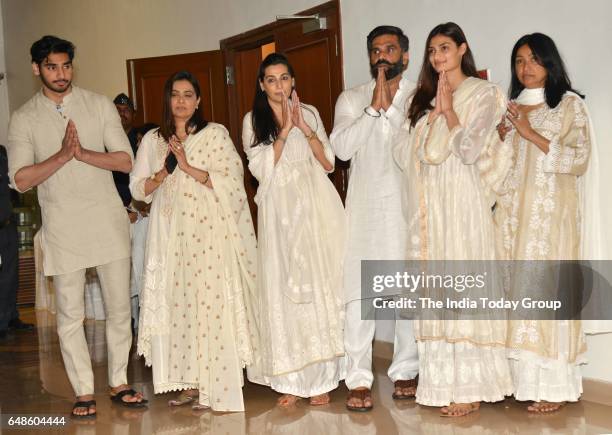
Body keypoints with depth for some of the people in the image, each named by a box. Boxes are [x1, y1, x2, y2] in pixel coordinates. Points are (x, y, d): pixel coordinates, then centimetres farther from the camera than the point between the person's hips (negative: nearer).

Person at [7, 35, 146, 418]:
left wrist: (83, 153, -16)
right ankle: (84, 392, 14)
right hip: (62, 226, -1)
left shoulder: (99, 105, 4)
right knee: (70, 314, 3)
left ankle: (119, 383, 21)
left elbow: (125, 161, -2)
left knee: (120, 308, 6)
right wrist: (62, 156, -17)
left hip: (107, 220, 1)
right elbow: (21, 180, -5)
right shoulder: (24, 118, 3)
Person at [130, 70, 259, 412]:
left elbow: (231, 183, -5)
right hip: (171, 236, 3)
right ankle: (190, 383, 10)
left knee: (212, 304, -6)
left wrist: (188, 167, -12)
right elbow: (138, 189, 11)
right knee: (177, 304, 2)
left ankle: (215, 387, 0)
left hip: (210, 234, -3)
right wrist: (164, 172, -8)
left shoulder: (216, 134, 3)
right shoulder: (153, 140, 14)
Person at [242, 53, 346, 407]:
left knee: (320, 285, -3)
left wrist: (304, 128, -8)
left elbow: (329, 162, 4)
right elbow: (261, 169, -2)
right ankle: (292, 379, 2)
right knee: (284, 289, -3)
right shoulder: (253, 120, 9)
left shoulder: (309, 113, 11)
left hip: (315, 208, 0)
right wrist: (285, 130, -10)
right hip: (279, 209, 0)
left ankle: (322, 378, 4)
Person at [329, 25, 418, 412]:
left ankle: (406, 371, 17)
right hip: (365, 208, 1)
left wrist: (390, 105, -6)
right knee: (358, 295, -5)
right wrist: (373, 107, -9)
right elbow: (342, 147, -5)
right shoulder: (351, 99, 11)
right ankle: (359, 379, 1)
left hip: (410, 208, 0)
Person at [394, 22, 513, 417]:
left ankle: (471, 388, 1)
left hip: (463, 205, -5)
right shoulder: (426, 99, 17)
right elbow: (405, 155, 6)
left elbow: (471, 151, -11)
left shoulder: (483, 93, 1)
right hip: (430, 208, 6)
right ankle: (444, 383, 11)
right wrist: (435, 113, -3)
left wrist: (449, 109, -8)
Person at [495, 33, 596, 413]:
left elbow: (579, 159, -8)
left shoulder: (570, 105, 2)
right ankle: (522, 379, 8)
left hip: (552, 216, -5)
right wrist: (501, 135, -1)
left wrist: (531, 133, -13)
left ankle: (553, 386, -2)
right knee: (516, 292, 2)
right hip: (514, 214, 5)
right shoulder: (509, 109, 17)